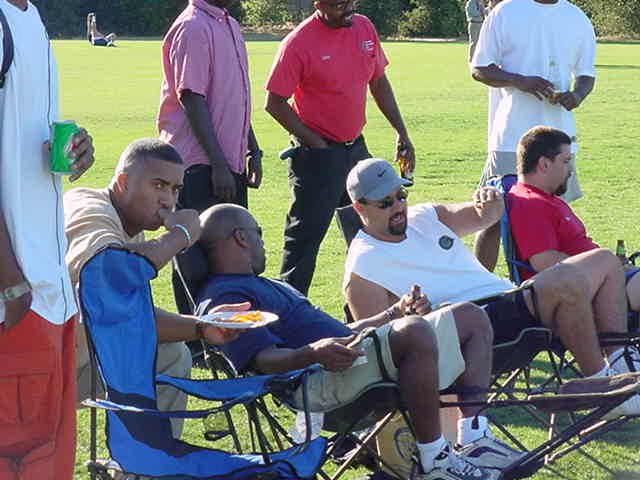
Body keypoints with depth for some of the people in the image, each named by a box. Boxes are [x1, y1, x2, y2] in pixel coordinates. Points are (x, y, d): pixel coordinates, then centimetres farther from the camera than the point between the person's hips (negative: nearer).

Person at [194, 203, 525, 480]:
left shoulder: (269, 287, 34)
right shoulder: (222, 298, -3)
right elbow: (265, 359, -19)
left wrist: (395, 312, 31)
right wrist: (315, 352, -37)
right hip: (319, 383, -11)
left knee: (471, 319, 13)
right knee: (416, 331, -38)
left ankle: (474, 440, 4)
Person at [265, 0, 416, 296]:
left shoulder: (364, 28, 3)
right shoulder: (298, 44, -16)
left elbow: (379, 83, 15)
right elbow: (275, 104, -13)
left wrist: (402, 133, 11)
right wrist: (316, 144, -14)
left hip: (356, 147, 7)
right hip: (317, 156, -7)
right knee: (306, 236, -4)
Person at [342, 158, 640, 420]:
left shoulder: (424, 217, 19)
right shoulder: (362, 270, -4)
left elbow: (483, 218, 11)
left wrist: (490, 204, -13)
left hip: (508, 297, 9)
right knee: (568, 283, -29)